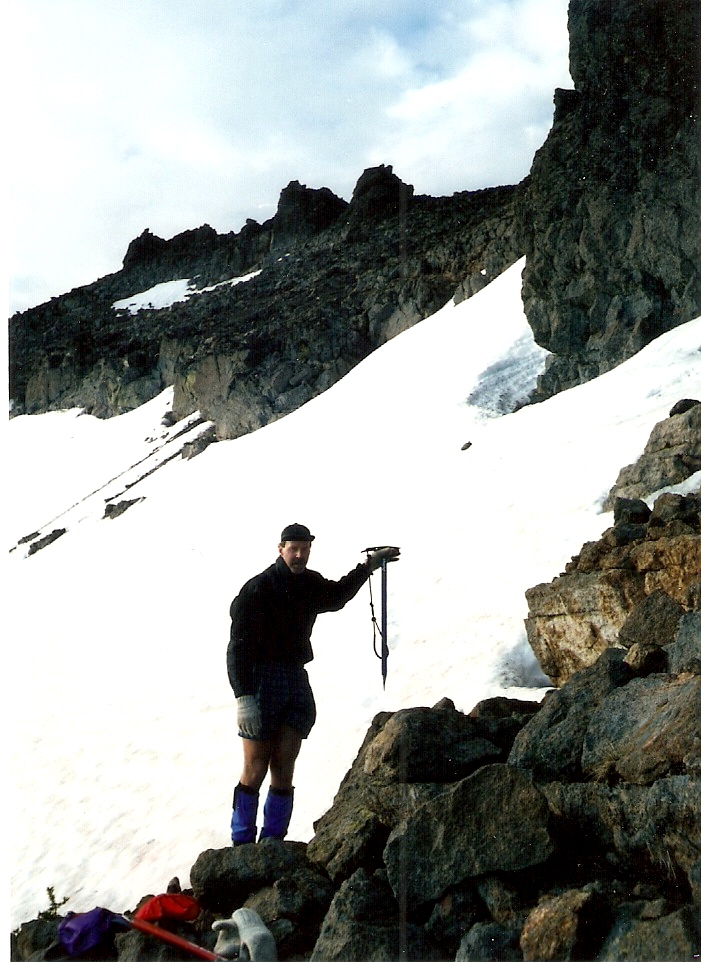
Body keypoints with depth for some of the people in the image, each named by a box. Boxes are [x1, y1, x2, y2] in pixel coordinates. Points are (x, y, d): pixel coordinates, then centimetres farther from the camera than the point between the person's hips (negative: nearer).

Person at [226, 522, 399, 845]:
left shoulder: (311, 584, 10)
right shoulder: (257, 589, -10)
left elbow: (336, 596, 35)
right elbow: (239, 646, -14)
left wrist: (368, 567, 27)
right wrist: (243, 695, -21)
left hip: (296, 679, 6)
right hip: (261, 681, -6)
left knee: (283, 770, 4)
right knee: (255, 770, -4)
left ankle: (273, 844, 10)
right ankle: (242, 845, 5)